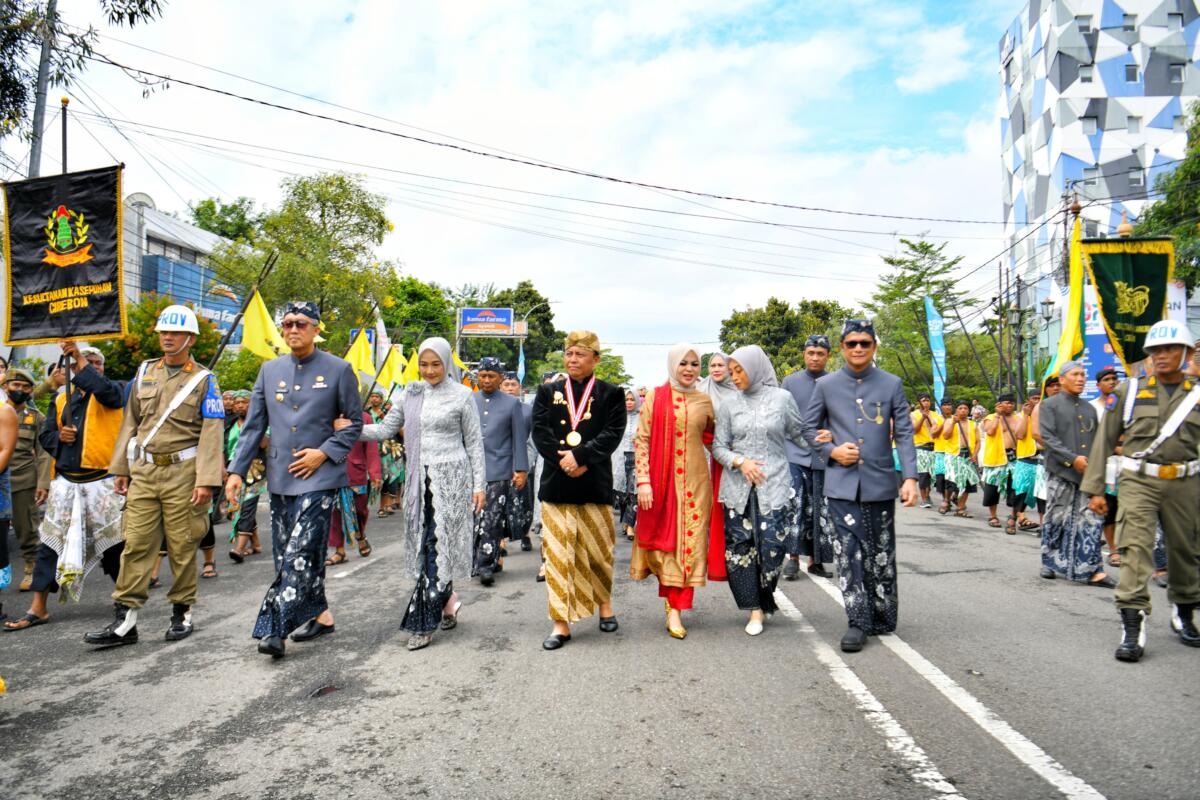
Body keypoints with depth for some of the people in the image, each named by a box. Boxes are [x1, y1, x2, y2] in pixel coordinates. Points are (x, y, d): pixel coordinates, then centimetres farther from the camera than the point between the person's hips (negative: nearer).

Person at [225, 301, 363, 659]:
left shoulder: (338, 370, -1)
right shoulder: (270, 370, 11)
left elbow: (354, 423, 2)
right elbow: (253, 425, 11)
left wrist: (325, 452, -11)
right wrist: (237, 470, 4)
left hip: (318, 477, -5)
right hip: (279, 477, 6)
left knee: (300, 555, -12)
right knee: (284, 555, 10)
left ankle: (274, 629, -9)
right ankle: (319, 614, 24)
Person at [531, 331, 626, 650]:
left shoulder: (610, 394, 4)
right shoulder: (548, 392, 10)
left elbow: (613, 433, -7)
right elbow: (539, 432, 1)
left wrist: (580, 455, -18)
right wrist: (564, 461, -12)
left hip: (595, 483, -1)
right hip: (556, 483, 1)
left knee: (598, 549, 9)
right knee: (557, 554, 0)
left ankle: (604, 602, 34)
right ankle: (561, 624, 6)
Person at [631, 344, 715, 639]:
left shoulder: (704, 401, 7)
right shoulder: (655, 398, -1)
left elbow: (713, 440, 17)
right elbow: (642, 440, -4)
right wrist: (643, 481, -10)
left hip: (695, 481, 2)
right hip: (661, 481, -2)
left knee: (689, 541, 1)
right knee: (664, 538, 3)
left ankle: (675, 609, 10)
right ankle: (674, 603, 19)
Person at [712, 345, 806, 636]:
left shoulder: (782, 398, 3)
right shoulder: (730, 407, 8)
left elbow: (799, 436, 15)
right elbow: (718, 446, 6)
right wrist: (740, 462, -7)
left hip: (774, 486, -2)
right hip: (738, 488, 2)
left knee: (772, 546, -6)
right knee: (740, 547, 0)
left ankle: (764, 600, 19)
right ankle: (755, 609, 12)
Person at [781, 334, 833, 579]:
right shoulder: (790, 382, 7)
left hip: (824, 457, 1)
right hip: (795, 454, -1)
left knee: (820, 510, 6)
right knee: (795, 506, -10)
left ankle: (815, 559, 17)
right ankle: (793, 557, -1)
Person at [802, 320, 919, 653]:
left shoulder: (891, 384, 3)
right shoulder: (826, 385, 4)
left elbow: (904, 433, 1)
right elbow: (809, 425, 11)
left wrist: (910, 477, -9)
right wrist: (832, 451, -6)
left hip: (880, 482, 0)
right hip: (842, 483, 0)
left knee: (881, 555, 10)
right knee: (848, 553, -3)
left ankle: (883, 618, 25)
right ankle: (858, 621, 5)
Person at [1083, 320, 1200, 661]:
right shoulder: (1130, 390, 3)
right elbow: (1104, 440, 4)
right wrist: (1095, 488, 0)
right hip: (1139, 482, -2)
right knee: (1135, 548, -12)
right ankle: (1133, 626, -13)